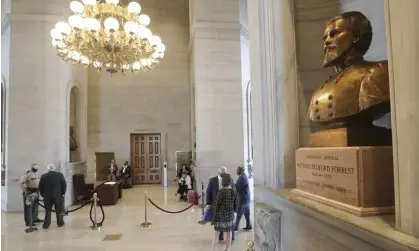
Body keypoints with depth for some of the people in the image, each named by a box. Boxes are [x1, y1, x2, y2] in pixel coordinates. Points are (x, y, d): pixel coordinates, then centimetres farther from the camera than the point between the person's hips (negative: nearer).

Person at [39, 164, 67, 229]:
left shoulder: (43, 176, 1)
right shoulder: (60, 175, -3)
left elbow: (40, 187, 2)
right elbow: (64, 184, -5)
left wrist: (43, 195, 11)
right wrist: (63, 193, 4)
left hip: (47, 197, 1)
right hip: (58, 196, -1)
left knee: (47, 211, 12)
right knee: (59, 210, 10)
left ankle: (46, 224, 12)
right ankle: (60, 223, 17)